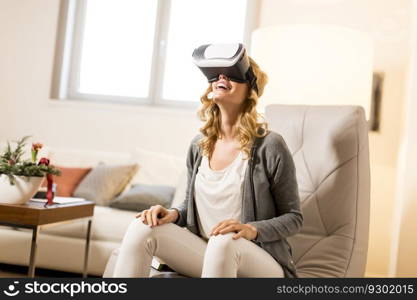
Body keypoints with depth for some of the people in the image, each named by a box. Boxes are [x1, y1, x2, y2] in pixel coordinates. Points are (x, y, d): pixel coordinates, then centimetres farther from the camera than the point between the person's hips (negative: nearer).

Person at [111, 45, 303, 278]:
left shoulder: (269, 146, -11)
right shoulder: (199, 145, 7)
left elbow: (293, 218, -5)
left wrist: (252, 230, -23)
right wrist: (173, 214, -5)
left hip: (259, 261, -4)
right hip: (205, 254, 5)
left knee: (224, 242, -38)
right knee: (142, 227, -18)